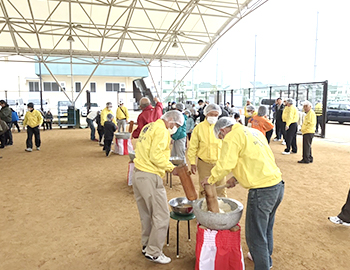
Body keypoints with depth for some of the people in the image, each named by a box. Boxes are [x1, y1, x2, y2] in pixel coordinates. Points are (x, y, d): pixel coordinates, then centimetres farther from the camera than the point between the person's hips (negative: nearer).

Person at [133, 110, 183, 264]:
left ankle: (146, 246, 32)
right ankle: (153, 252, 9)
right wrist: (171, 168, -9)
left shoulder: (149, 127, 18)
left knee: (146, 214, 20)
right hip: (150, 177, -10)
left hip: (138, 175, 10)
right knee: (161, 215, 0)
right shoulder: (162, 130, -11)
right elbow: (156, 156, -20)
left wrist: (167, 165, 11)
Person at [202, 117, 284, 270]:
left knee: (255, 236, 4)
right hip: (277, 184, 10)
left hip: (262, 190, -10)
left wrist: (211, 180, 0)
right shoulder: (253, 132, 17)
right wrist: (237, 178, 22)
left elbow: (225, 164, -16)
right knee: (266, 228, 28)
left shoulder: (232, 137, -9)